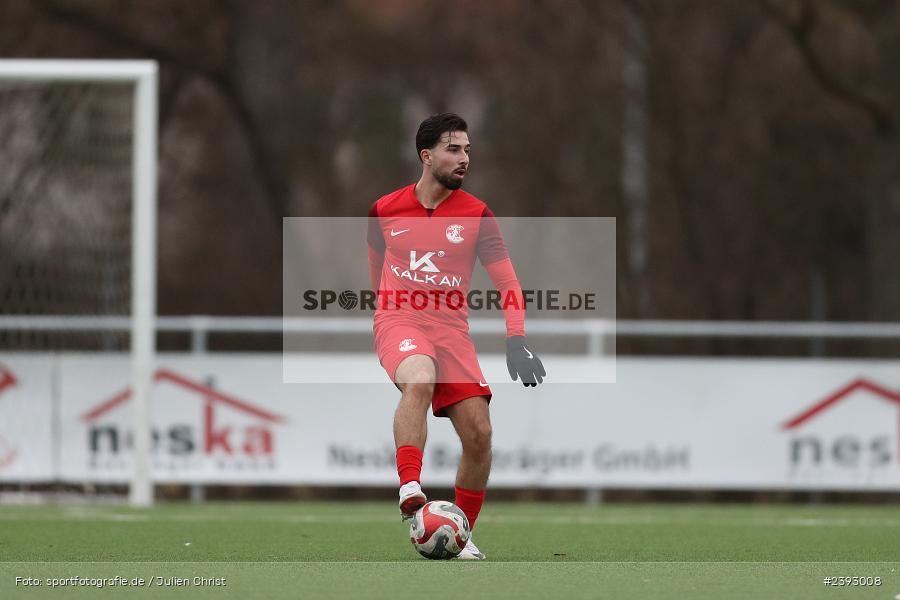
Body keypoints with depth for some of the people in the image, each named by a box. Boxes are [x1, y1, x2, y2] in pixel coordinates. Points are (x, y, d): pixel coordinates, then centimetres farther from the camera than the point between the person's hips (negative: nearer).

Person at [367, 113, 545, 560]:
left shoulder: (476, 214, 1)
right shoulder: (384, 211, 3)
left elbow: (506, 282, -1)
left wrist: (516, 342, -14)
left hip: (451, 330, 2)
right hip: (399, 321, -2)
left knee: (478, 434, -8)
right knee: (419, 378, -37)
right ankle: (409, 490, -45)